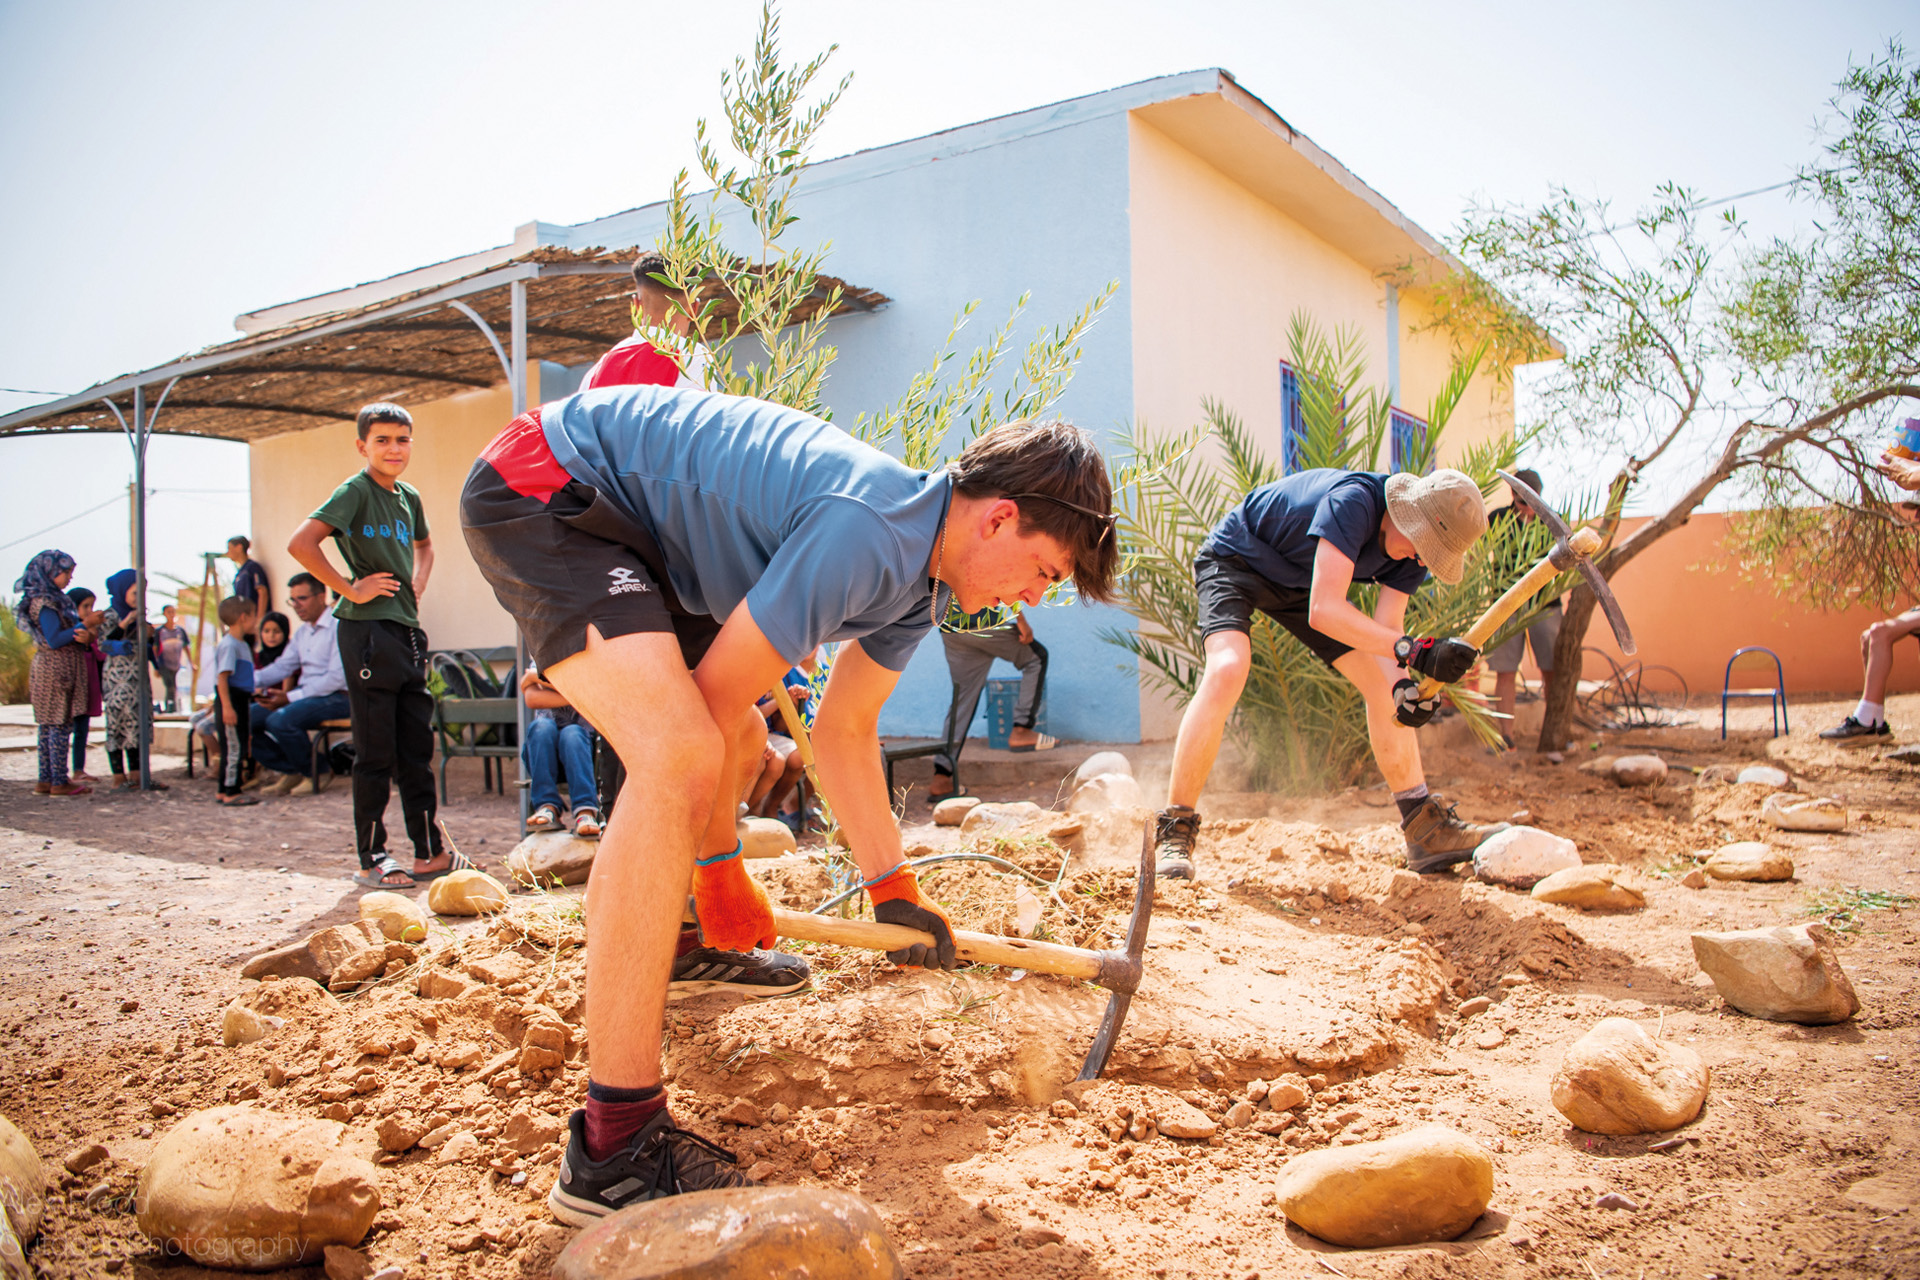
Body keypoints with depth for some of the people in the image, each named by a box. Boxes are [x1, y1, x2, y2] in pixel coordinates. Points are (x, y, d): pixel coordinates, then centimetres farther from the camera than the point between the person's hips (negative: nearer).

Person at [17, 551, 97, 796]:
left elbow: (67, 634, 15)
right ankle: (59, 782, -5)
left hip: (59, 670, 10)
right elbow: (54, 640, -18)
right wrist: (84, 624, -14)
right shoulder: (44, 602, -13)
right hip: (56, 669, -10)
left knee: (48, 725, 10)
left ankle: (46, 780, 14)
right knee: (60, 724, -7)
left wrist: (84, 634, -6)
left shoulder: (56, 600, 16)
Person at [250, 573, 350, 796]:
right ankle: (291, 770, 7)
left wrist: (290, 697, -21)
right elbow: (282, 666, 17)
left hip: (336, 697, -9)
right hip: (304, 695, 9)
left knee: (279, 720, -31)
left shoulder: (338, 627, -12)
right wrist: (251, 679, -4)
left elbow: (336, 678, -19)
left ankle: (316, 772, -8)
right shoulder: (302, 632, 19)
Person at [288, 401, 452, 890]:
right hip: (368, 630, -7)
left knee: (417, 748, 10)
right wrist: (349, 589, -15)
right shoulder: (355, 492, -8)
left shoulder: (410, 497, 13)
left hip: (408, 630, 7)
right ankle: (371, 859, 8)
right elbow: (300, 544, -20)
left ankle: (429, 853, 17)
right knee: (376, 752, -2)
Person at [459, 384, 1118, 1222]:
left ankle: (689, 942, 50)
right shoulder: (867, 533, -28)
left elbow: (845, 729, 16)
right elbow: (712, 695, -21)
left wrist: (893, 891, 18)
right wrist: (719, 866, -7)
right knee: (683, 751, -29)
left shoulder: (920, 577, 4)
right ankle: (613, 1148, -27)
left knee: (739, 743, 20)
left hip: (629, 531, 11)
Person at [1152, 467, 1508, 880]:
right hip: (1234, 559, -8)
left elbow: (1385, 630, -12)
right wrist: (1413, 651, -49)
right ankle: (1174, 828, -24)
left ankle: (1425, 829, 9)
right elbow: (1323, 612, -44)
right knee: (1227, 671, -33)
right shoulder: (1354, 501, -37)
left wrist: (1404, 684, -33)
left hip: (1298, 585, 8)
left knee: (1384, 682, 0)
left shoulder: (1412, 553, -12)